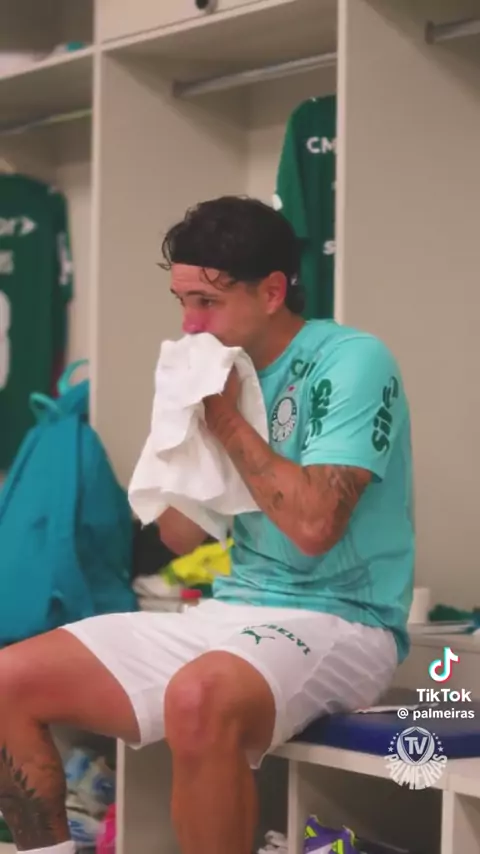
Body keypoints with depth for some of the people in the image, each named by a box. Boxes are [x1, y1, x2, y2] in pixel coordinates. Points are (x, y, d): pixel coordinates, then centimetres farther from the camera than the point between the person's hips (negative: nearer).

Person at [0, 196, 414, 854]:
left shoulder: (351, 362, -11)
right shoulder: (224, 372, 11)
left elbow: (314, 524, -23)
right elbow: (180, 537, 12)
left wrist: (227, 419, -14)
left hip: (335, 622, -8)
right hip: (231, 614, 8)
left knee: (199, 698, -41)